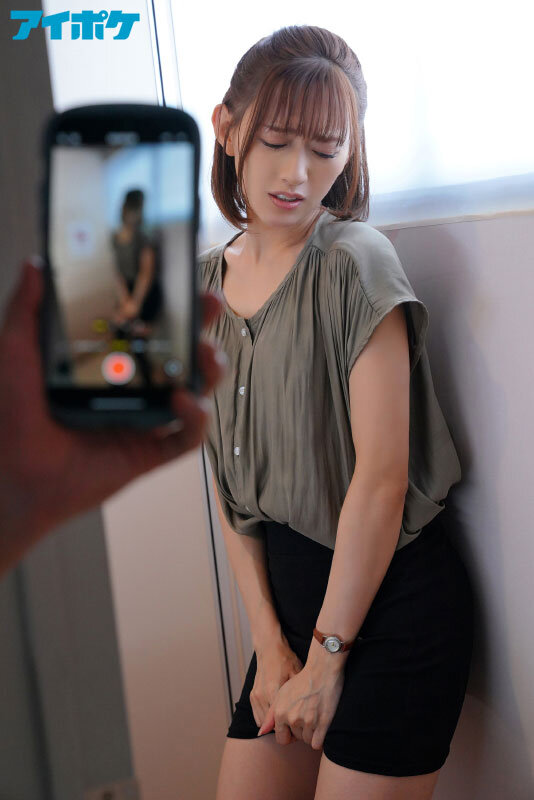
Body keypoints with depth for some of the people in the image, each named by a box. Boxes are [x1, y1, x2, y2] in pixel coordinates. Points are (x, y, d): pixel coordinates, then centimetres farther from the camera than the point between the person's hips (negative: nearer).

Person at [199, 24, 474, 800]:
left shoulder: (355, 262, -14)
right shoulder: (207, 284, 4)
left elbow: (382, 477, -17)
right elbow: (230, 479, 3)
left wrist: (327, 656, -12)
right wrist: (270, 640, -1)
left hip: (391, 597, -5)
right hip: (290, 590, 6)